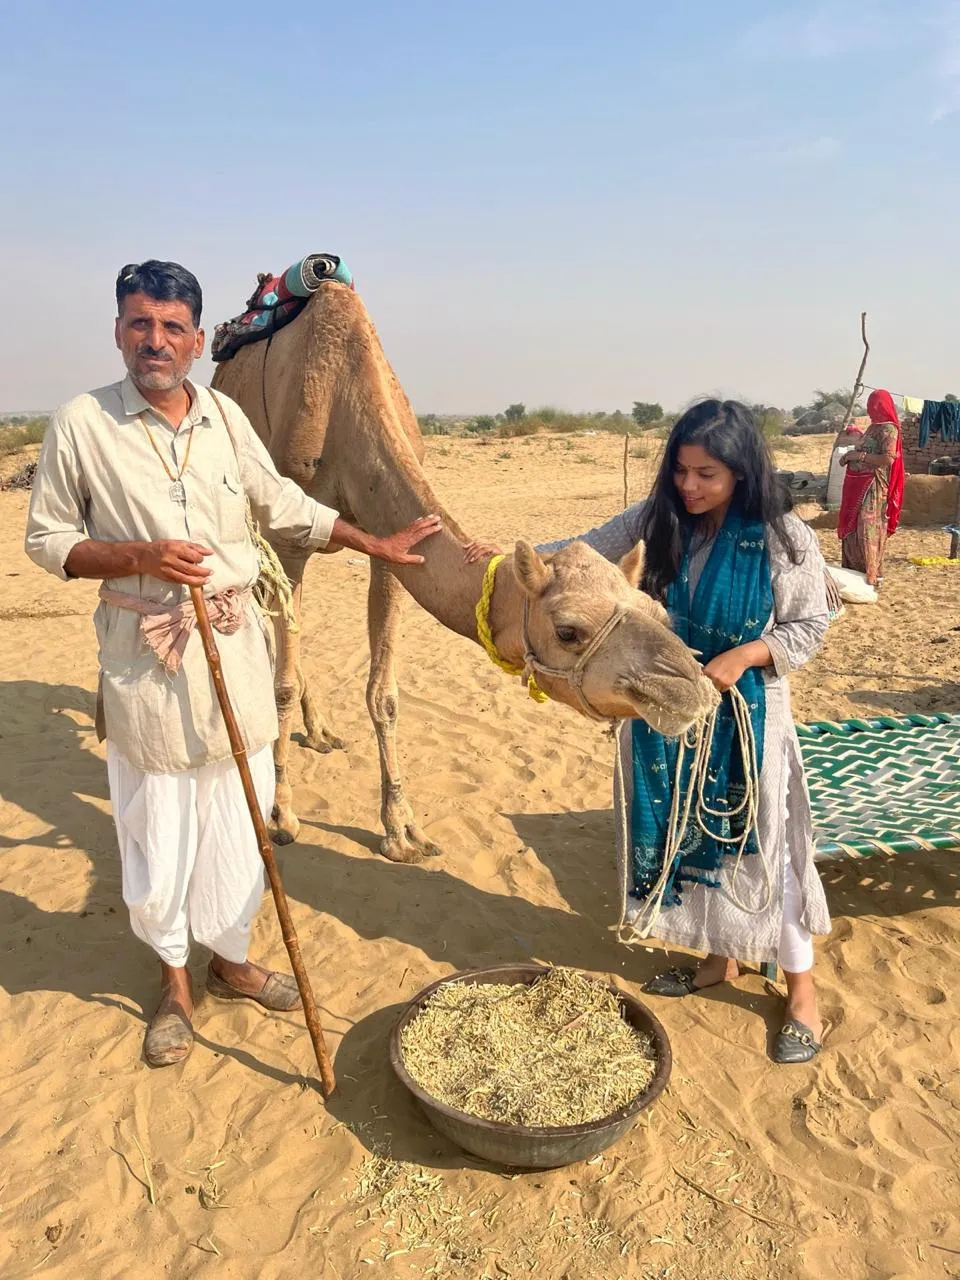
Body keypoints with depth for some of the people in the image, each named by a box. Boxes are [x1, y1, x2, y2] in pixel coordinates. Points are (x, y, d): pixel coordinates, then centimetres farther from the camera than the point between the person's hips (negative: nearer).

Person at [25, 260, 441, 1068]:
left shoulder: (226, 417, 4)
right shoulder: (81, 424, -7)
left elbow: (286, 506, 14)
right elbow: (46, 539, -1)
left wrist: (377, 545, 14)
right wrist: (139, 557, -17)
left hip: (235, 649, 4)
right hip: (144, 659, -3)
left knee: (239, 822, 13)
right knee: (158, 833, 7)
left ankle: (230, 958, 35)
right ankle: (173, 978, 31)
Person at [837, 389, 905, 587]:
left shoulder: (889, 429, -9)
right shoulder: (873, 427, 17)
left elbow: (888, 459, -20)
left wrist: (859, 455, -17)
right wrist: (849, 456, 4)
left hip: (873, 487, -9)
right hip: (858, 486, 9)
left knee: (868, 530, -9)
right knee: (851, 528, 10)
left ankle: (872, 576, -5)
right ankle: (855, 570, 19)